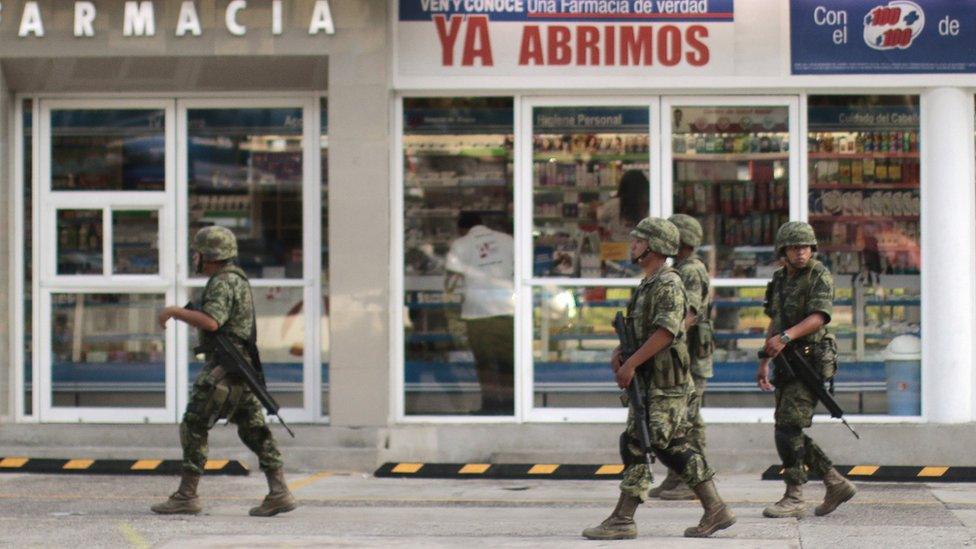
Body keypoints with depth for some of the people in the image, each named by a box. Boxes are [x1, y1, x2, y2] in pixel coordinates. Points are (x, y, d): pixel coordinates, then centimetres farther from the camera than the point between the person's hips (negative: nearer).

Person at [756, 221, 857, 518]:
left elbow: (818, 318, -23)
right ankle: (837, 485, 17)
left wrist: (786, 336, -37)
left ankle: (794, 498, -6)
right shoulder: (780, 279, 14)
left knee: (788, 429, -12)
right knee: (789, 431, 9)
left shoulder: (820, 276, -9)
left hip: (810, 360, -8)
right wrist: (764, 363, 19)